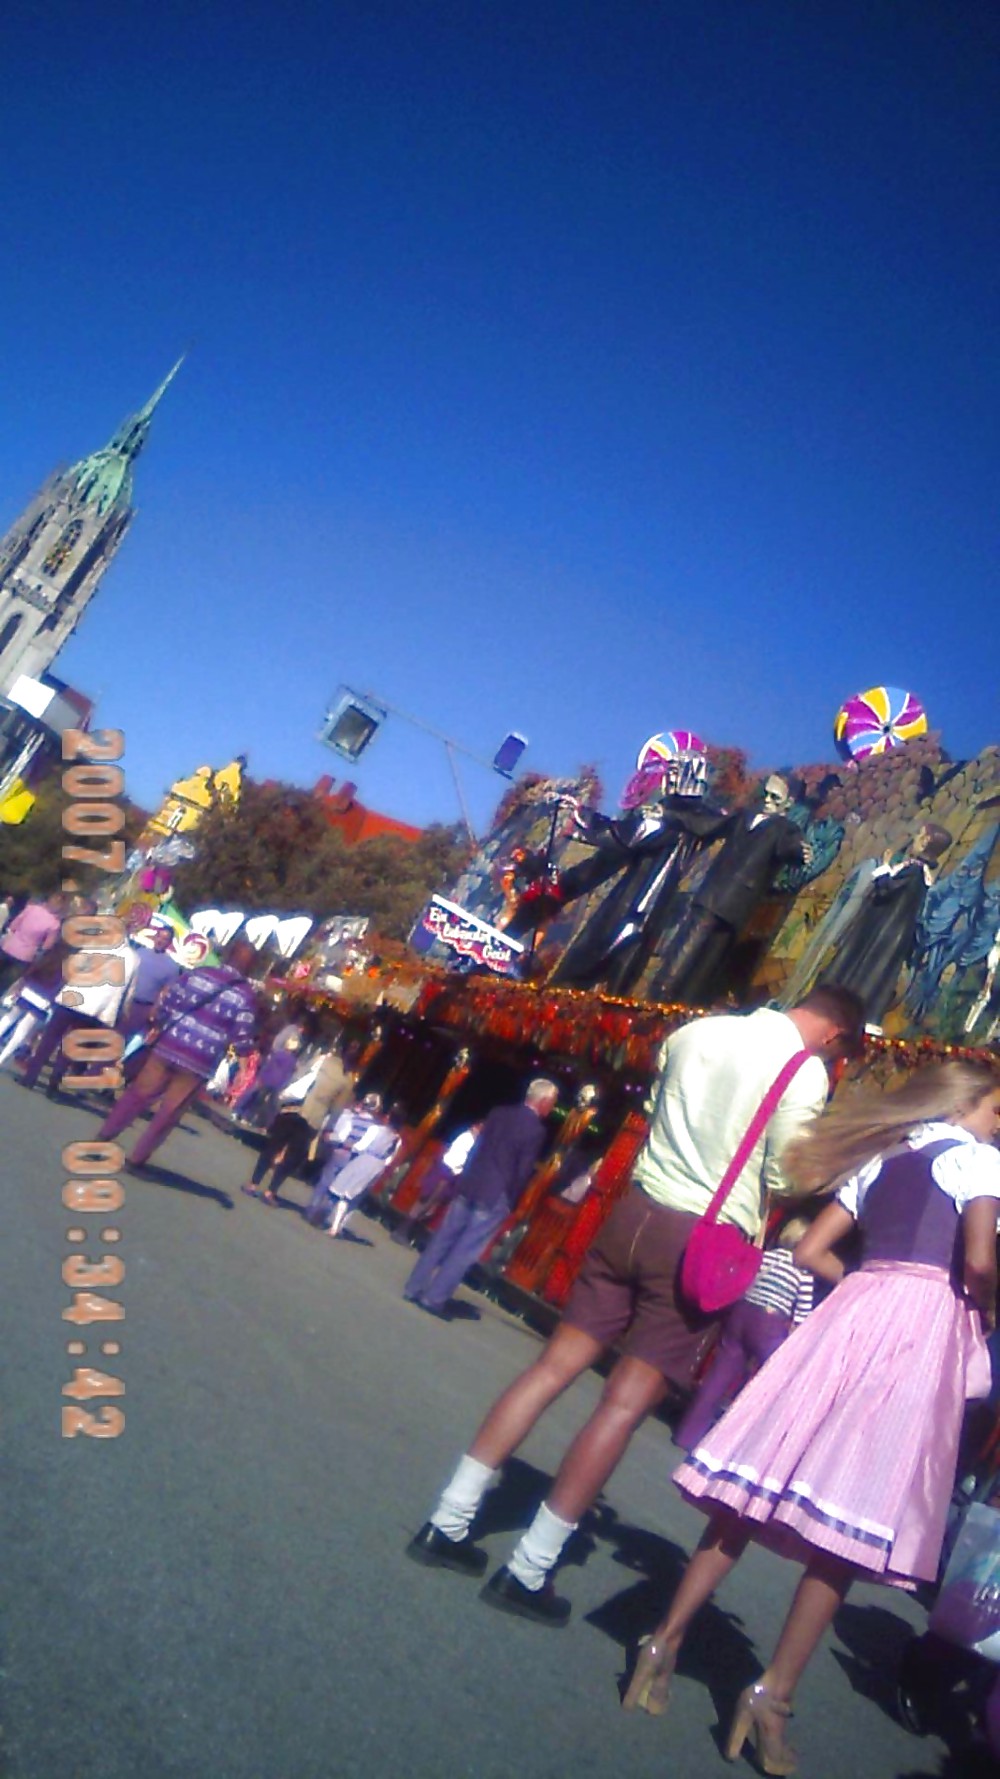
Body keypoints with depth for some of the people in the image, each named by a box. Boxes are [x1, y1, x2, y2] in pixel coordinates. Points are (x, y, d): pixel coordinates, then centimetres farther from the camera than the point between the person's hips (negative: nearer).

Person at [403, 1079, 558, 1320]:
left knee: (443, 1239, 12)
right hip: (495, 1196, -6)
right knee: (465, 1250, 0)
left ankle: (414, 1288, 16)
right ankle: (434, 1298, 1)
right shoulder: (536, 1129, -12)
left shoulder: (499, 1112, 8)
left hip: (469, 1186, 6)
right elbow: (523, 1172, -11)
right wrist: (509, 1203, 1)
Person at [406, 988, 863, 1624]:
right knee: (626, 1404, 0)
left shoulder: (695, 1032, 11)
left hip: (639, 1209, 6)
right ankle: (529, 1568, 3)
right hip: (707, 1239, -6)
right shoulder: (807, 1071, -6)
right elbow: (783, 1178, -5)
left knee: (555, 1365, 9)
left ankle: (449, 1522, 12)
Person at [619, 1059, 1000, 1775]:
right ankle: (774, 1691, -1)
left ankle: (667, 1641, 7)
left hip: (854, 1311, 6)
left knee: (754, 1491, 6)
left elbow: (810, 1250, 17)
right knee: (856, 1525, -2)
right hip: (926, 1322, -6)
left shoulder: (880, 1160, 21)